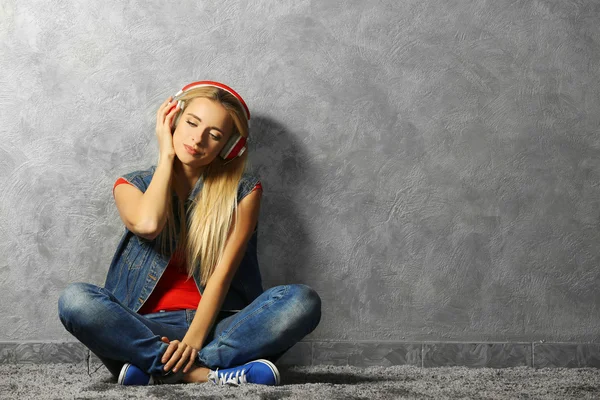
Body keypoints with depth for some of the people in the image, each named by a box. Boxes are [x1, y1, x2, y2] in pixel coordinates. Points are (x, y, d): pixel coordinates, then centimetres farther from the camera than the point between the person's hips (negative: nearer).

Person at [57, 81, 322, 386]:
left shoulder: (242, 192, 5)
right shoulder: (132, 186, 8)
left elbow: (223, 271, -6)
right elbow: (147, 224, -17)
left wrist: (194, 340, -20)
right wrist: (166, 155, -3)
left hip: (214, 323, 0)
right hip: (147, 326, 0)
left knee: (303, 301, -27)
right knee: (74, 299, -29)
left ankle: (157, 368, -29)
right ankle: (208, 374, -32)